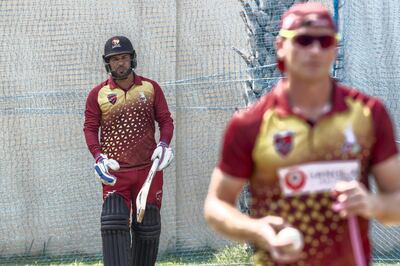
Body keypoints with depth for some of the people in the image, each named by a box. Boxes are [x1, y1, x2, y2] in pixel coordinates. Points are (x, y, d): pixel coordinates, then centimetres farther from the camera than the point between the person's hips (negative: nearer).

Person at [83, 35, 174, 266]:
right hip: (114, 171, -2)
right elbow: (90, 128, 4)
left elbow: (166, 119, 9)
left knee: (148, 227, 7)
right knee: (114, 223, -16)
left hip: (148, 169, 2)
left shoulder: (151, 88, 7)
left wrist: (164, 144, -10)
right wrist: (99, 156, -11)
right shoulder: (98, 94, 4)